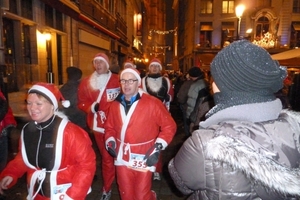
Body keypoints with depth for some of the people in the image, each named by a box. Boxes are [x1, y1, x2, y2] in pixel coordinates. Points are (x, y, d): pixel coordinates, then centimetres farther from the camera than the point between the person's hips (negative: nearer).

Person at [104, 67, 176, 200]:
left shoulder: (152, 103, -12)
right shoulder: (115, 105, 4)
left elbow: (169, 126, -8)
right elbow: (110, 127, 16)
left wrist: (158, 147, -16)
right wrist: (110, 141, -1)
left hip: (143, 159, -4)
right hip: (122, 158, 5)